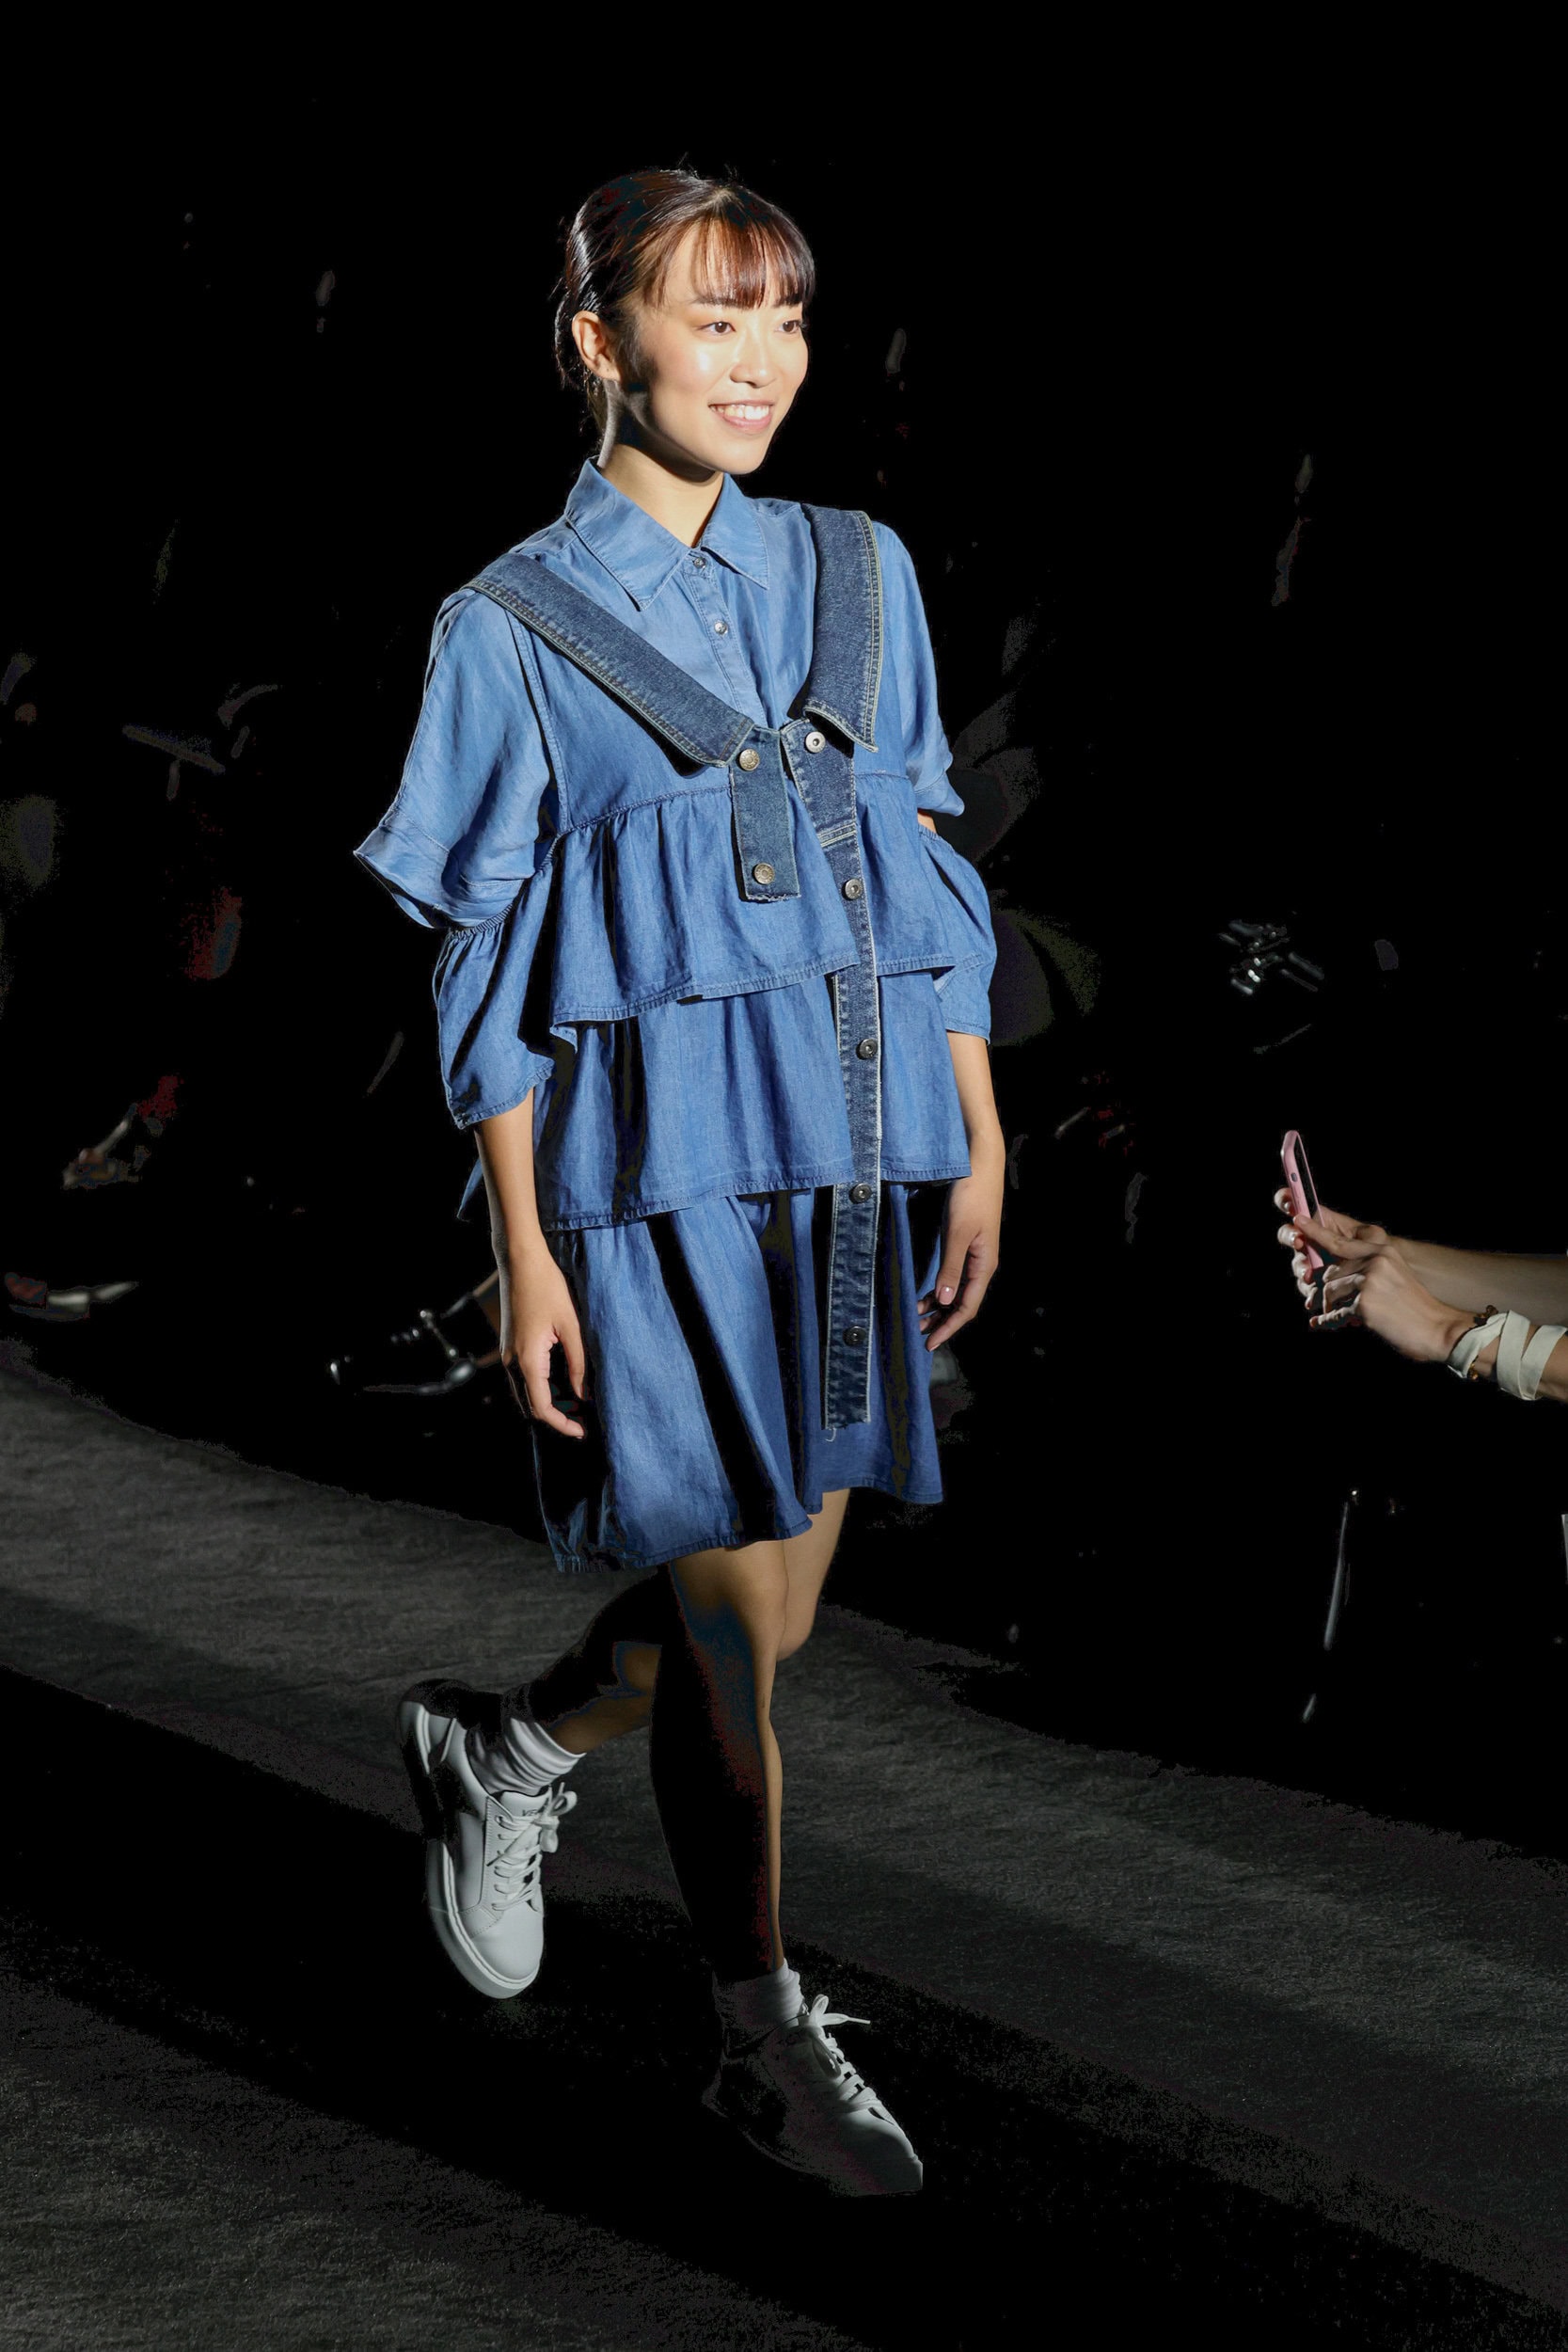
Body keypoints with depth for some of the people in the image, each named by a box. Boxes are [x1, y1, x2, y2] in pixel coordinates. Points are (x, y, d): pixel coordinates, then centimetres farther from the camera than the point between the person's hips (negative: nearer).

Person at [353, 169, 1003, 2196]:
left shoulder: (859, 577, 9)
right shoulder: (513, 631, -4)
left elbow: (932, 883, 13)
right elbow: (489, 971, -4)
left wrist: (975, 1151, 8)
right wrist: (524, 1249, -7)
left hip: (853, 1157, 5)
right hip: (659, 1170, -5)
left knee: (775, 1607, 12)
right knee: (733, 1630, -1)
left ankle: (507, 1752, 40)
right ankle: (765, 2037, 15)